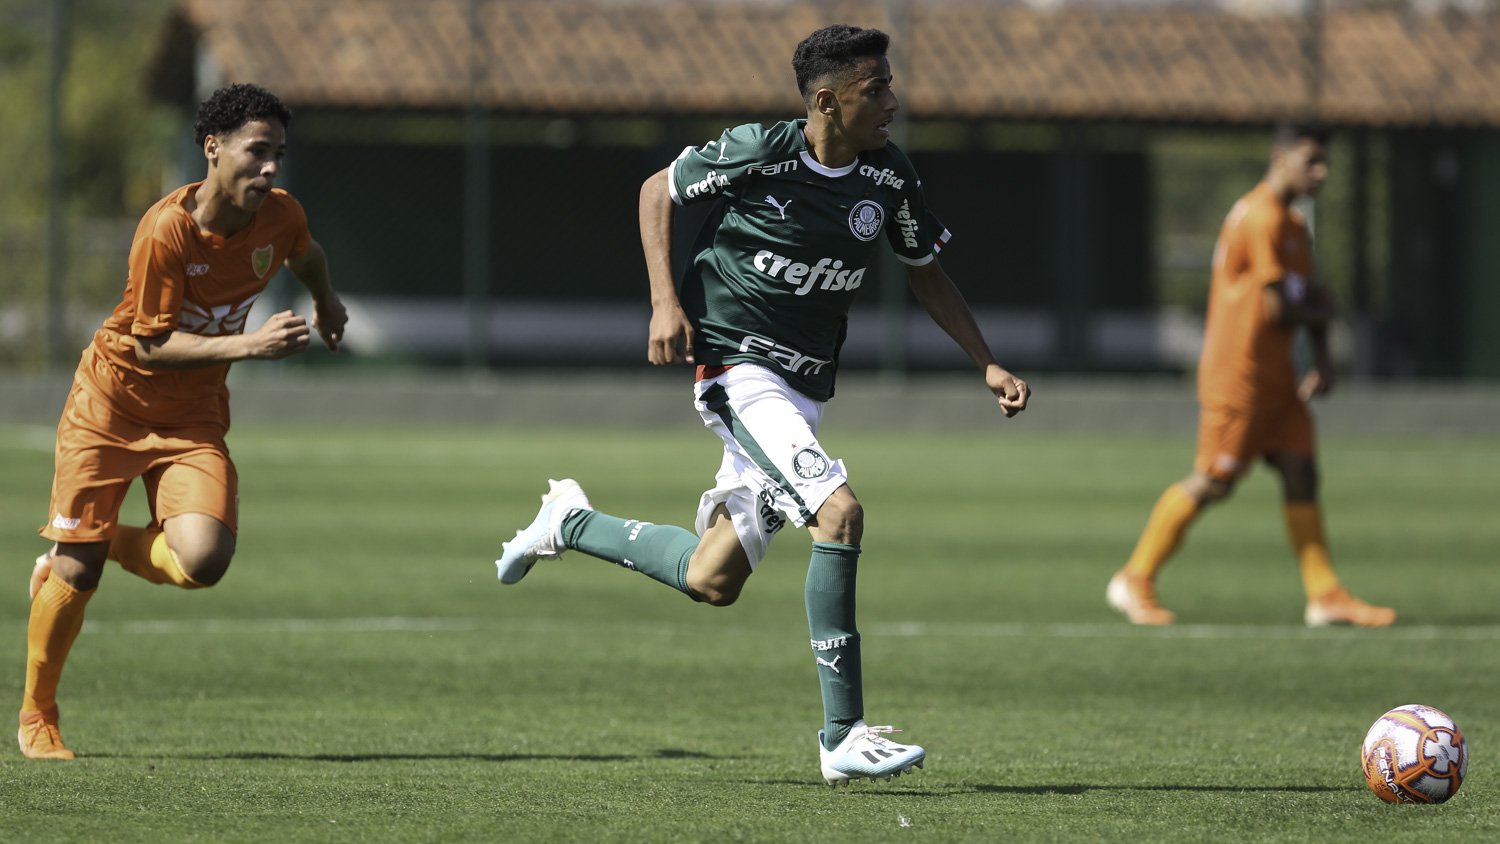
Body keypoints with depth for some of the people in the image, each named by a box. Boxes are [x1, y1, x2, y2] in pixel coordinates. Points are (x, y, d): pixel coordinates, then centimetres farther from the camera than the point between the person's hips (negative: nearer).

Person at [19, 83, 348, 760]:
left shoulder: (280, 215, -8)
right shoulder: (166, 230, -24)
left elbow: (306, 255, 18)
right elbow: (151, 345, -22)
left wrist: (327, 305, 37)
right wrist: (247, 345, -31)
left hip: (193, 415, 4)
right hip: (111, 402, -4)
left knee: (203, 561, -20)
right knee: (76, 573, -4)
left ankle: (112, 547, 13)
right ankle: (36, 717, 19)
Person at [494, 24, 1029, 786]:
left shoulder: (889, 178, 0)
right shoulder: (758, 153, -15)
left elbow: (926, 272, 16)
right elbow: (657, 191, 1)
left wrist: (987, 364, 6)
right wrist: (665, 301, -10)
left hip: (804, 391, 7)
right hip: (736, 367, -7)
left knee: (711, 581, 9)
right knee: (839, 512, -26)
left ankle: (571, 524, 36)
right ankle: (843, 736, -23)